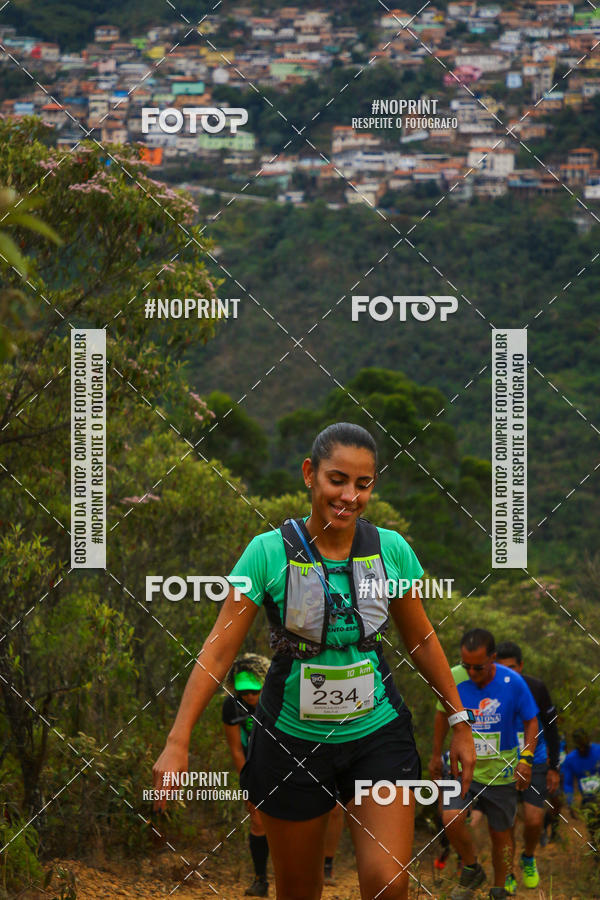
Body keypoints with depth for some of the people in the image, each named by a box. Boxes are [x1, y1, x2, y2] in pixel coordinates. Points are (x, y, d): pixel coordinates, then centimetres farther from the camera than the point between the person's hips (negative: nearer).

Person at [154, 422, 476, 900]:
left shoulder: (392, 549, -4)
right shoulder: (269, 551, -10)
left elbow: (422, 640, 10)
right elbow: (219, 649, -9)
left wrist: (459, 722, 12)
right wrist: (178, 743, -13)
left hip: (379, 734, 1)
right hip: (293, 739, -1)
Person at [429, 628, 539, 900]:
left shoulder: (513, 683, -16)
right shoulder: (452, 679, -13)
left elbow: (531, 722, -2)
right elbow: (442, 714, 7)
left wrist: (526, 759, -15)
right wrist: (436, 755, 14)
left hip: (500, 771, -1)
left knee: (500, 834, 8)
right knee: (451, 820, -20)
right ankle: (471, 870, 6)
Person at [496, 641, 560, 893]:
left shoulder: (536, 689, -16)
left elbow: (551, 728, -4)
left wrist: (554, 768, -1)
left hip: (534, 763, 0)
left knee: (533, 821, -8)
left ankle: (528, 859, 23)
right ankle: (507, 876, 13)